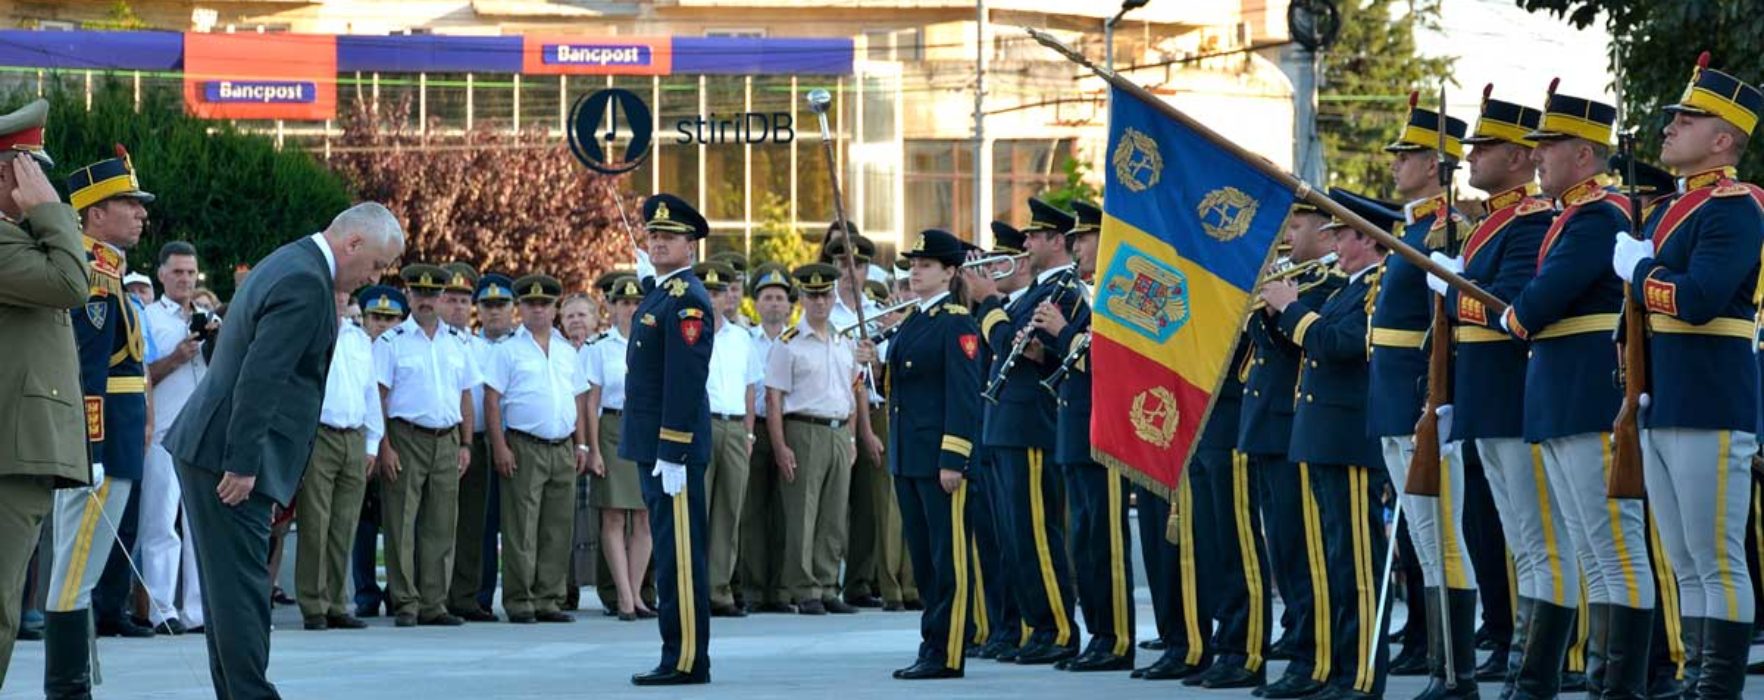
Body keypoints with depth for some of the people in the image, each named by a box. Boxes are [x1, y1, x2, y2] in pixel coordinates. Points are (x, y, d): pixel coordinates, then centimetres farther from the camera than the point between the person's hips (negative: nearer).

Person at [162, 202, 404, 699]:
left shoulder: (291, 265, 17)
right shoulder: (306, 284, -16)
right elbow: (261, 376, -23)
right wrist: (243, 465, -23)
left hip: (207, 448, 10)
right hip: (228, 454, -10)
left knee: (231, 582, 12)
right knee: (242, 584, -10)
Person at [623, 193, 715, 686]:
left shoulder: (686, 299, -13)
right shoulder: (659, 293, 18)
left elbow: (685, 381, -19)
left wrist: (672, 455, -22)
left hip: (673, 445, -10)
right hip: (653, 445, 10)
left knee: (679, 555, -7)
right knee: (671, 552, 12)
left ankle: (686, 661, -5)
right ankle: (680, 657, 16)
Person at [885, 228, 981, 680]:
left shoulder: (958, 324, -10)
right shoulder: (910, 323, 16)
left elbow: (964, 396, -15)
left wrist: (952, 459, -19)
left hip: (939, 456, -9)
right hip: (906, 455, 9)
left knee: (947, 556, -5)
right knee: (922, 555, 12)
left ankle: (946, 654, -3)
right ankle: (932, 644, 17)